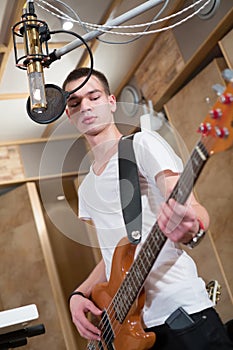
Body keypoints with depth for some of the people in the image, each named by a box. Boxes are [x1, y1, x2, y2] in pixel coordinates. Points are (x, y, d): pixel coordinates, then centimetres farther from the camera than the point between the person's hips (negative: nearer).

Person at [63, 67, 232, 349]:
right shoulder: (87, 189, 17)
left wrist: (189, 227, -37)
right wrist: (79, 294, 6)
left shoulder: (142, 144, -3)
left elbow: (193, 210, -15)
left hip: (181, 315, -6)